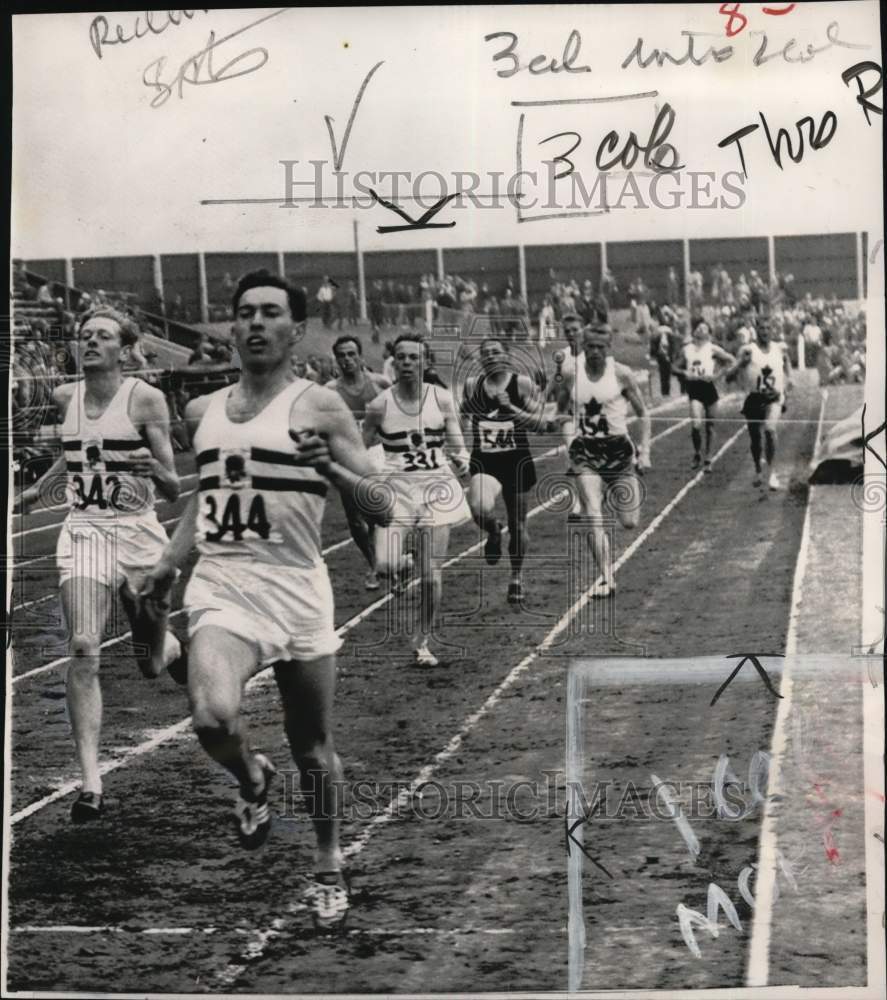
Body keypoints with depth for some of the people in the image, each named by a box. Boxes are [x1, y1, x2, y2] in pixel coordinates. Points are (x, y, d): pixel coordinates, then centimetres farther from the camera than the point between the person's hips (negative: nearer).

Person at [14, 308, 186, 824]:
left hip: (138, 534, -2)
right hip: (83, 532, 2)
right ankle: (91, 781, -17)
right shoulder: (66, 397, 6)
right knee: (83, 650, -17)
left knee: (152, 663, 10)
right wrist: (40, 489, 36)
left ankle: (176, 646, 50)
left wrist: (154, 469, -28)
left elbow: (174, 489, -8)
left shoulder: (145, 399, -8)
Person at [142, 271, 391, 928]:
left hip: (296, 586, -2)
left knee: (313, 746, 9)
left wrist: (330, 467, -23)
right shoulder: (203, 412, 12)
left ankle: (329, 867, 33)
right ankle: (253, 780, 9)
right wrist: (169, 565, 17)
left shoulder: (319, 406, -2)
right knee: (213, 716, -25)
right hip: (221, 584, 2)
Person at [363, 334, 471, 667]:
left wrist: (461, 461, -9)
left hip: (436, 488, 1)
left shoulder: (441, 399, 0)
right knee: (385, 566, -19)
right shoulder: (380, 406, -3)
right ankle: (402, 565, 20)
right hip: (396, 489, -1)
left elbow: (457, 445, 7)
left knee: (432, 575, 0)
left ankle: (423, 641, 19)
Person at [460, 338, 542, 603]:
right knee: (480, 509, -28)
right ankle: (493, 532, 9)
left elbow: (535, 421, -9)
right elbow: (462, 417, 19)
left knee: (517, 525, 10)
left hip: (516, 461, -1)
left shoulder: (522, 383, -5)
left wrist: (510, 408, -22)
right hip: (483, 462, 1)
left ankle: (516, 577, 31)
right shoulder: (471, 384, 3)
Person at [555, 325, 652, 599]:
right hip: (585, 450, 0)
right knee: (594, 519, -14)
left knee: (630, 522, 1)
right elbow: (560, 415, 13)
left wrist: (645, 451, -5)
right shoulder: (571, 375, -1)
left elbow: (643, 414, 3)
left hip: (618, 448, 0)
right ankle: (605, 578, -7)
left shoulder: (621, 374, -5)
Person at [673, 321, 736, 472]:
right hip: (694, 389, 1)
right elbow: (677, 368, 17)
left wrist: (717, 374, -7)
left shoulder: (712, 349, 0)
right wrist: (685, 373, -4)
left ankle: (707, 458, 19)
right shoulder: (686, 349, 8)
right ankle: (697, 453, 6)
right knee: (695, 425, -17)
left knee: (710, 427, 5)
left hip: (708, 387, -1)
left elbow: (731, 361, 2)